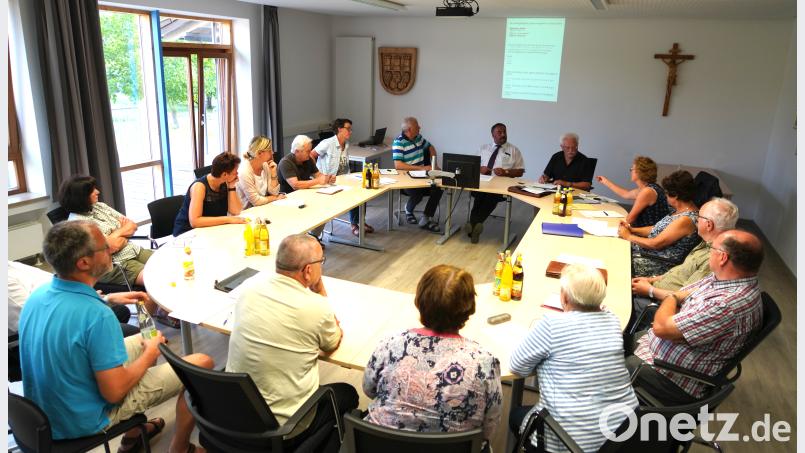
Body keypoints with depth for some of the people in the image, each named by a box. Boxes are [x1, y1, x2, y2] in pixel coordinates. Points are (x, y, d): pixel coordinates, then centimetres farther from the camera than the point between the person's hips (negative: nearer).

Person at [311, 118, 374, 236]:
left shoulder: (346, 145, 12)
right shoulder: (327, 143, -12)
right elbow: (310, 156, -13)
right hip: (329, 182, -7)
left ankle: (360, 221, -6)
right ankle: (354, 225, -10)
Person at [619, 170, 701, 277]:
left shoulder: (686, 220, -25)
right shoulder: (681, 211, 6)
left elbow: (655, 244, -23)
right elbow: (659, 229, 15)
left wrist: (629, 236, -11)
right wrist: (632, 229, 4)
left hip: (661, 265, -9)